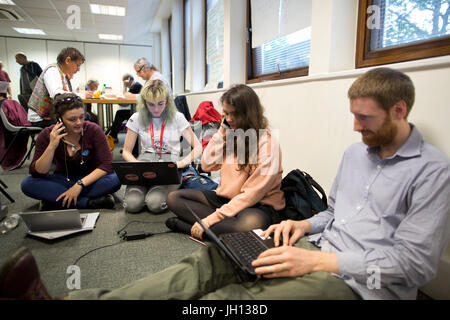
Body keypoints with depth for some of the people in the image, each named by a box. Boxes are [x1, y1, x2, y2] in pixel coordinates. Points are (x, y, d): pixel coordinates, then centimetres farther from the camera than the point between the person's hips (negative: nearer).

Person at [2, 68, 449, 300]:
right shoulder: (355, 152, 15)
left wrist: (318, 261, -20)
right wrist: (304, 225, 0)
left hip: (359, 282, -6)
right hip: (318, 250, 6)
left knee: (237, 298, -30)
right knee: (206, 264, -17)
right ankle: (72, 300, -19)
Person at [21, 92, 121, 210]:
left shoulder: (93, 130, -15)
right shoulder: (47, 135, -11)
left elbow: (107, 165, -19)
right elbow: (37, 173, -14)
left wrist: (80, 184, -28)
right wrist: (52, 146, -28)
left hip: (90, 179, -2)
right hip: (63, 180, 2)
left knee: (115, 180, -31)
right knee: (27, 184, -24)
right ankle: (89, 203, -28)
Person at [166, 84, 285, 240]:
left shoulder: (267, 144, -16)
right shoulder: (231, 134, 6)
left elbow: (252, 193, -20)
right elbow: (207, 165, 2)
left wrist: (211, 219, -23)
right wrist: (223, 130, -2)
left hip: (258, 206, -6)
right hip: (225, 197, 7)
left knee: (252, 223, -41)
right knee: (174, 197, -3)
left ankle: (188, 226, -22)